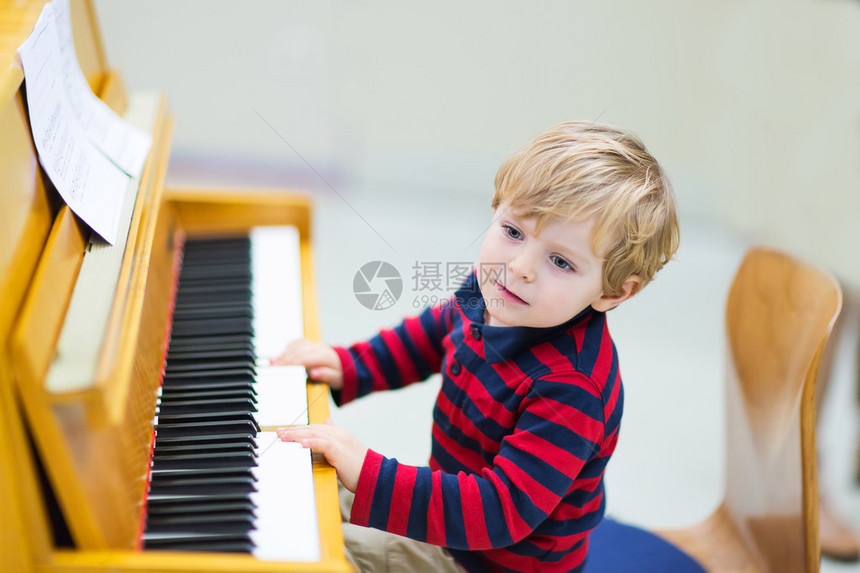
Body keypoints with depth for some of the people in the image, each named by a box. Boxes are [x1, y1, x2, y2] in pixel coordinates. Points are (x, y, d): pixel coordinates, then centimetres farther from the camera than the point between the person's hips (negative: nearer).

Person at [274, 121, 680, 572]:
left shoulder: (571, 389, -36)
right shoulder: (488, 292, -10)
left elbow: (501, 511, -38)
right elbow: (431, 334, 14)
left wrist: (369, 476, -43)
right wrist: (345, 367, 5)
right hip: (457, 503, 8)